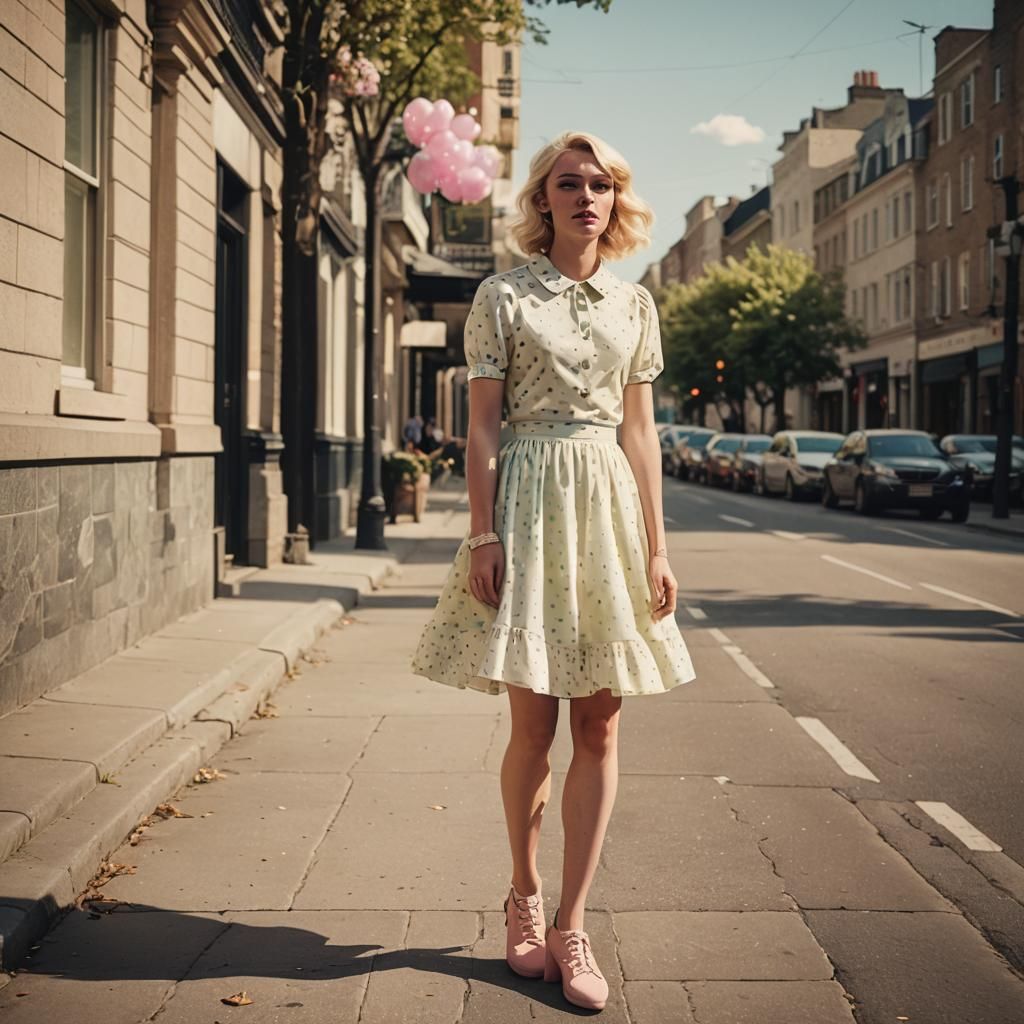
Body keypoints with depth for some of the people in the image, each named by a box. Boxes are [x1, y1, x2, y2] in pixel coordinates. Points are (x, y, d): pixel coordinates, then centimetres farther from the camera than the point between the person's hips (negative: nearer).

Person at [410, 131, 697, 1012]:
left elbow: (641, 430, 10)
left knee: (599, 730, 1)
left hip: (609, 507, 4)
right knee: (534, 726, 0)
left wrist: (657, 547, 5)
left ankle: (569, 926, 10)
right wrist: (483, 534, -11)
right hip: (530, 506, -3)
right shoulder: (503, 297, 1)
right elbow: (484, 425, -2)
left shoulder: (635, 304, 12)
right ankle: (524, 898, 22)